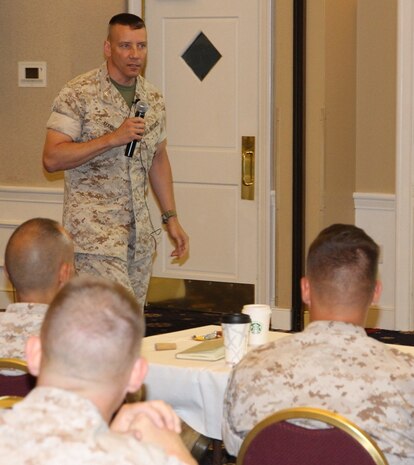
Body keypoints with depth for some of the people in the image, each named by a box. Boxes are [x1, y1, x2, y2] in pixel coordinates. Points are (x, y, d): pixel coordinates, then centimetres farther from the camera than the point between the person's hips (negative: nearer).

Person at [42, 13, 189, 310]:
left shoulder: (154, 99, 12)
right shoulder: (79, 95, -8)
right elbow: (52, 158, -14)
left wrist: (171, 218, 17)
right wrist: (112, 139, -20)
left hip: (139, 229, 6)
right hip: (94, 226, -6)